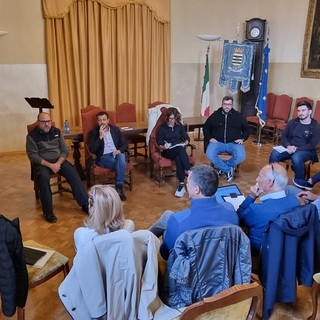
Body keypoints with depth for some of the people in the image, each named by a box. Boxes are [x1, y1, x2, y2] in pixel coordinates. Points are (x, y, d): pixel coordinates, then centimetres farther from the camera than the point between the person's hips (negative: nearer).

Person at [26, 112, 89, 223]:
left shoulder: (57, 132, 7)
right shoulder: (32, 135, -5)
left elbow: (65, 150, 5)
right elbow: (33, 156, -11)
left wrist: (58, 163, -14)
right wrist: (50, 165, -22)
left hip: (58, 160, 3)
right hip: (41, 163, -3)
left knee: (73, 172, -22)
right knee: (44, 177, -35)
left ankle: (85, 204, -18)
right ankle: (48, 212, -26)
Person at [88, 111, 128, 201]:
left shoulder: (115, 129, 13)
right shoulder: (93, 132, 4)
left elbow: (125, 144, 11)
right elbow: (92, 150, -8)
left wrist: (119, 150, -12)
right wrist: (100, 136, -15)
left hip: (116, 153, 3)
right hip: (103, 157, -3)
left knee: (121, 157, -35)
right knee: (121, 164, -32)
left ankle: (119, 188, -30)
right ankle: (119, 188, -18)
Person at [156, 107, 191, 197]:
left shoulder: (180, 126, 13)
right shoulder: (162, 128, 4)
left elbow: (187, 138, 14)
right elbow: (159, 145, 0)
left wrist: (185, 143, -8)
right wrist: (164, 147, -22)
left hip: (180, 149, 2)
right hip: (168, 151, -2)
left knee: (178, 157, -36)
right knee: (180, 150, -36)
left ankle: (182, 184, -42)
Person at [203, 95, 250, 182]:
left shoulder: (238, 116, 11)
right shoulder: (215, 115, 10)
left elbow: (247, 129, 20)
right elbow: (206, 128, 18)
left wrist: (242, 139, 3)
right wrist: (210, 138, 1)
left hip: (233, 143, 0)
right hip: (217, 142, 0)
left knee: (241, 157, -29)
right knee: (209, 154, -31)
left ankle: (222, 167, -2)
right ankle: (229, 170, -12)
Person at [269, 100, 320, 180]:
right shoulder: (292, 122, 9)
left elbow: (312, 145, -9)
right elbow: (284, 136, 8)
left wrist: (296, 149, -20)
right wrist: (288, 146, -13)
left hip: (306, 151, -3)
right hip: (290, 148, 4)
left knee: (296, 158, -38)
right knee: (274, 154, -26)